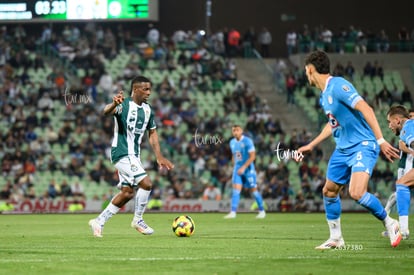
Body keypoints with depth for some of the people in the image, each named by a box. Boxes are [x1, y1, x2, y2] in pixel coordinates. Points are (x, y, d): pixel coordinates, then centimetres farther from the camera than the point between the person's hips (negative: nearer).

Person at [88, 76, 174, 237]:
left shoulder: (148, 110, 9)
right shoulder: (124, 105, -14)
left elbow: (152, 133, 19)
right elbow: (106, 112, -35)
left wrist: (159, 157, 12)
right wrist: (114, 104, -59)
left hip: (134, 155, 9)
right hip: (122, 153, -9)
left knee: (127, 193, 10)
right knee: (146, 183, -18)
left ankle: (99, 222, 20)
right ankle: (138, 220, -2)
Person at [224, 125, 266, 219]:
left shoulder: (247, 141, -13)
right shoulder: (232, 142, 7)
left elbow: (252, 156, -16)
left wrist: (243, 167, -22)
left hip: (248, 169, -5)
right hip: (237, 169, 5)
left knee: (253, 190, 3)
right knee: (236, 190, -9)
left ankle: (262, 211, 18)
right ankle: (233, 212, -15)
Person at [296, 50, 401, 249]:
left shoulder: (338, 85, -17)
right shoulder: (324, 96, 12)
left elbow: (366, 109, -23)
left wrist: (381, 140, -28)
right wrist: (311, 146, 30)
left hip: (363, 145, -10)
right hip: (343, 149, 10)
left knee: (357, 193, -24)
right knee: (329, 191, 10)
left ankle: (390, 224, -4)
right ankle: (335, 239, 22)